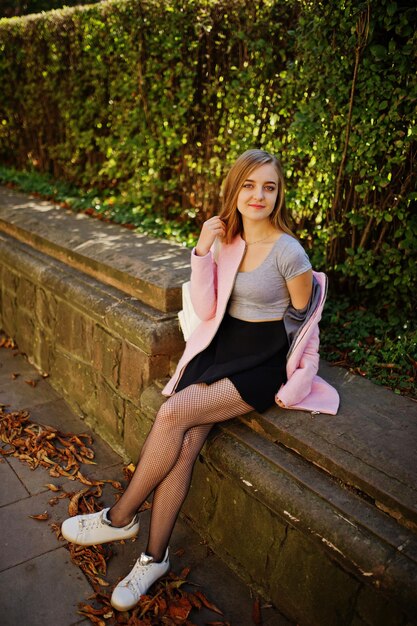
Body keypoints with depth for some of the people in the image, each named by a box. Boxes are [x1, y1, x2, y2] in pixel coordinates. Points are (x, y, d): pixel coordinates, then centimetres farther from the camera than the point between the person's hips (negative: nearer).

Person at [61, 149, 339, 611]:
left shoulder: (288, 252, -14)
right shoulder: (227, 239, 4)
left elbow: (302, 317, -2)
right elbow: (206, 310, 0)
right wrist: (202, 251, -10)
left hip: (263, 358, -5)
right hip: (220, 347, 5)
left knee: (175, 412, -23)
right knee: (185, 442, -16)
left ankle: (120, 518, -2)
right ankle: (155, 556, -1)